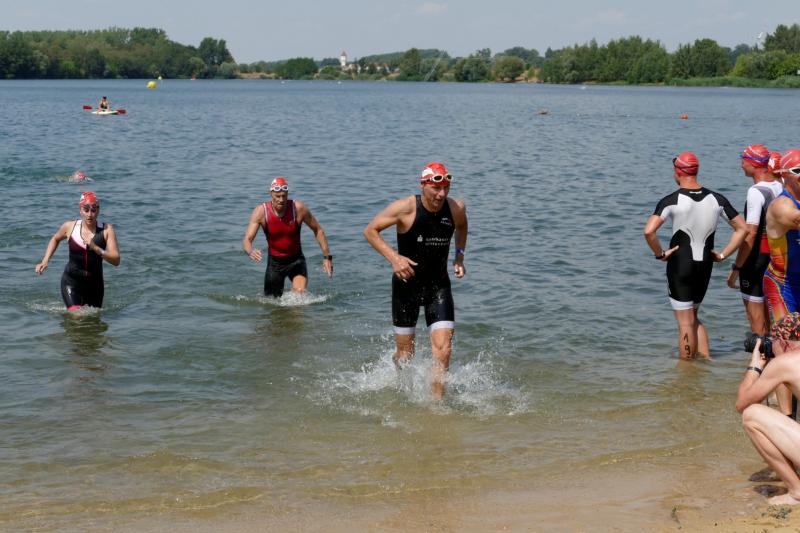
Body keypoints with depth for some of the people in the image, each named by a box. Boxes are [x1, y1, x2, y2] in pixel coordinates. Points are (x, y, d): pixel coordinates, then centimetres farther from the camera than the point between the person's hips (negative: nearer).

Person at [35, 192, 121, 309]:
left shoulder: (106, 230, -9)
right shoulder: (69, 227, -4)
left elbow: (116, 261, -16)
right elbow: (55, 239, 20)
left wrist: (96, 248, -30)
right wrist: (45, 261, 10)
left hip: (94, 283, 1)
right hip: (71, 281, -1)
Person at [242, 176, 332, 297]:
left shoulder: (299, 208, -17)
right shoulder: (261, 211, -18)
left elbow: (318, 230, -4)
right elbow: (247, 240, -22)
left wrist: (327, 257, -6)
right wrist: (250, 251, -46)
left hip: (296, 260, -1)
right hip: (274, 261, 1)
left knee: (300, 292, -25)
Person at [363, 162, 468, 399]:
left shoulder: (456, 208, -7)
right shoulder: (405, 208, -18)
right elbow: (370, 230, -11)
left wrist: (459, 255, 4)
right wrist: (394, 258, -22)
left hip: (439, 285, 2)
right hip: (406, 284, -2)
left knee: (443, 349, -13)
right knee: (405, 352, 8)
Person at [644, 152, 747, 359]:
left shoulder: (672, 201, -13)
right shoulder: (716, 199, 2)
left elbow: (649, 231, -26)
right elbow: (742, 229, 5)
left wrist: (660, 254, -11)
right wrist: (722, 255, 7)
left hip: (680, 265, -5)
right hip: (705, 265, 5)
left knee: (685, 322, 3)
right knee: (693, 317, 22)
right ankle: (705, 359, 19)